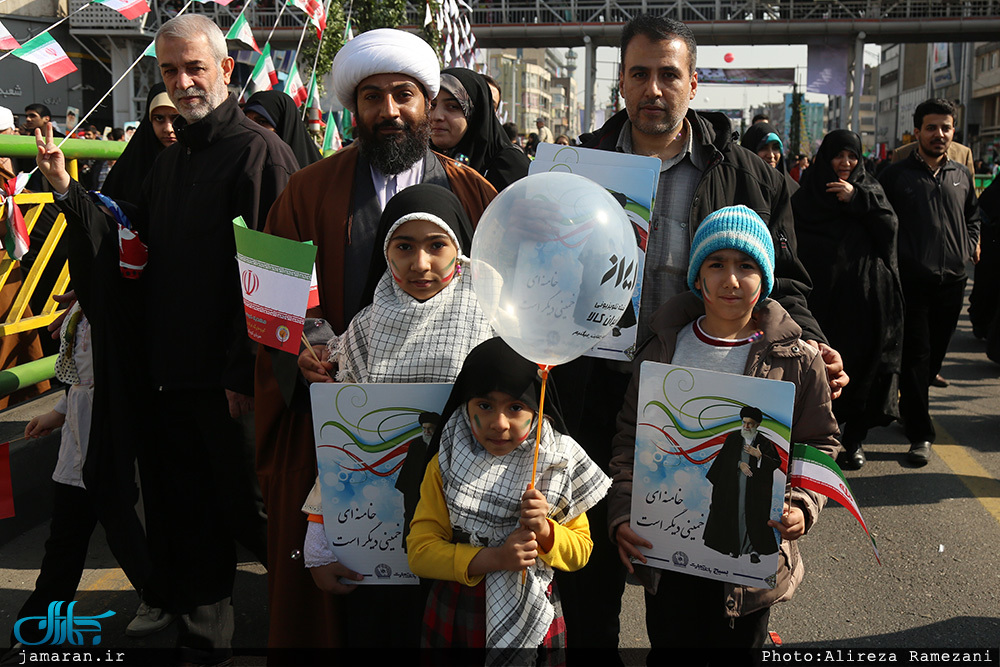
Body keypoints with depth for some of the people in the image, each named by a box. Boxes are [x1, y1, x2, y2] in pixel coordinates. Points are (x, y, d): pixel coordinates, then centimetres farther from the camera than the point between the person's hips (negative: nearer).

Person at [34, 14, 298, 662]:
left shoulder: (259, 151, -10)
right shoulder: (169, 161, 16)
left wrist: (244, 371, -19)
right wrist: (69, 191, 3)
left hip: (230, 380, -7)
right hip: (170, 374, 8)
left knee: (249, 510, 4)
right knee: (186, 516, 16)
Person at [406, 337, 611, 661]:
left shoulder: (557, 463, -7)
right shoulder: (445, 465, -10)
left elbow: (581, 549, -2)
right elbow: (419, 551, -14)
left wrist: (544, 530, -23)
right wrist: (494, 558, -25)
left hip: (533, 619, 0)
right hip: (456, 617, 0)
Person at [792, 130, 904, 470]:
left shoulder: (868, 190, 10)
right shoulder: (805, 194, 6)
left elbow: (889, 225, -6)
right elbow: (794, 244, 2)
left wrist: (857, 199, -13)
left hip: (863, 297, 1)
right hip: (821, 294, -1)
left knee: (861, 363, 3)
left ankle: (855, 439, 15)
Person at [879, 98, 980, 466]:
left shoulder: (962, 175, 13)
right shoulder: (896, 174, 0)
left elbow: (973, 214, 27)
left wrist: (971, 243, 12)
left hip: (952, 280, 4)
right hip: (911, 280, -4)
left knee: (936, 353, 12)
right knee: (915, 356, -5)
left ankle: (911, 407, 34)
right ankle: (920, 434, -1)